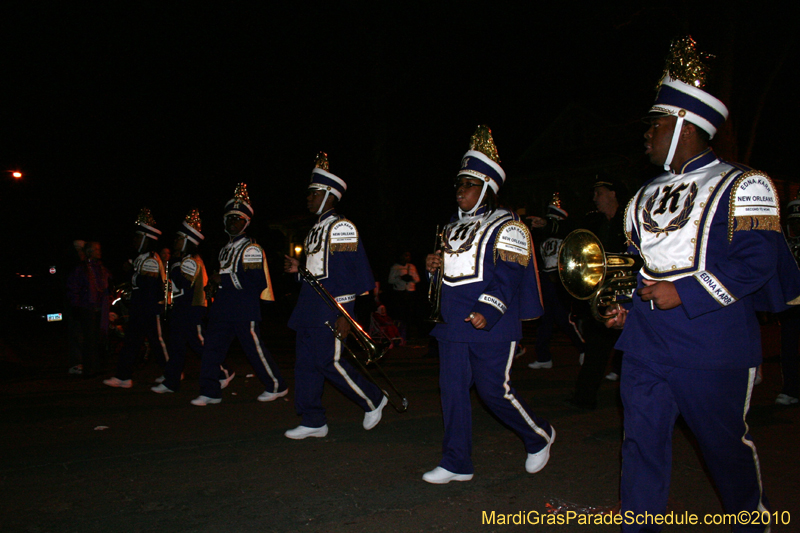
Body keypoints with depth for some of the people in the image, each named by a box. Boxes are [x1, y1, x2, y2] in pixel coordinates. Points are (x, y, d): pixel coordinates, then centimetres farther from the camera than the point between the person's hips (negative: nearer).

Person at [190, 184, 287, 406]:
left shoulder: (252, 250, -8)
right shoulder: (225, 250, 19)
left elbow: (256, 283, -18)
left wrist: (223, 280, -16)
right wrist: (216, 285, 6)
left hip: (245, 311, -8)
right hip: (223, 310, 8)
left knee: (254, 349, -2)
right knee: (211, 348, 3)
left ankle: (277, 386, 14)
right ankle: (210, 392, 11)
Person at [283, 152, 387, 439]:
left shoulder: (342, 227, -10)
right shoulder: (316, 229, 18)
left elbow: (351, 272, -16)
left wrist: (344, 315, -20)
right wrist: (299, 268, 8)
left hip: (330, 309, -9)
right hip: (310, 310, 9)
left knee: (328, 361, -8)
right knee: (306, 364, 8)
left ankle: (373, 400, 13)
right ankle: (313, 422, 18)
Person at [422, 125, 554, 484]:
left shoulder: (505, 228, -6)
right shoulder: (453, 229, 17)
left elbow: (507, 276, -15)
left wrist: (487, 312, -26)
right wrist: (436, 267, 5)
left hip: (491, 329, -7)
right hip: (453, 327, 7)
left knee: (494, 391, -1)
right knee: (452, 389, 5)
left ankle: (539, 437, 27)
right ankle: (456, 464, 16)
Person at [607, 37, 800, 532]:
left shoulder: (742, 186, -6)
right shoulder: (647, 195, 14)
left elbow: (755, 263, -14)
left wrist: (684, 294, -19)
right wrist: (625, 303, 7)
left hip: (711, 351, -5)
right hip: (644, 343, 6)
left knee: (727, 445, 12)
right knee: (643, 442, 8)